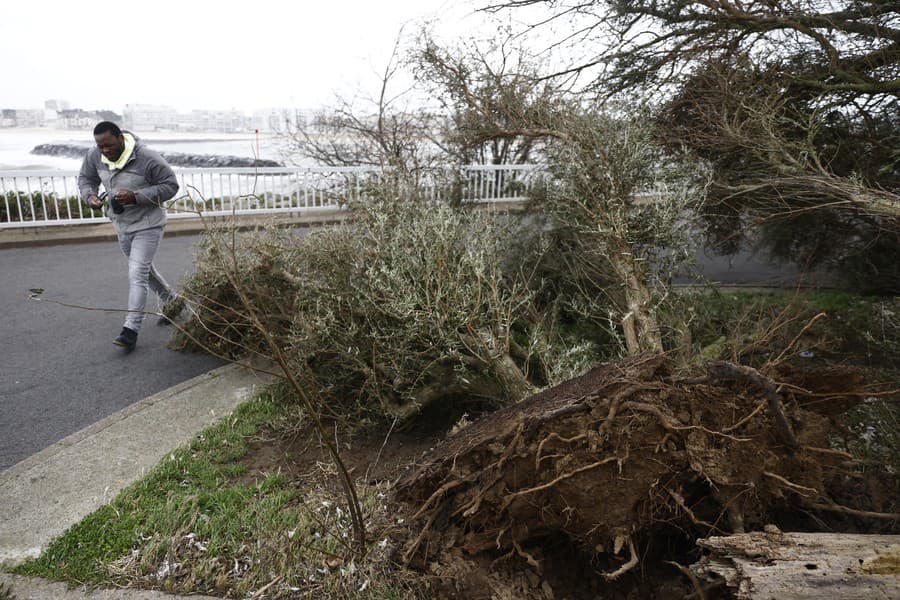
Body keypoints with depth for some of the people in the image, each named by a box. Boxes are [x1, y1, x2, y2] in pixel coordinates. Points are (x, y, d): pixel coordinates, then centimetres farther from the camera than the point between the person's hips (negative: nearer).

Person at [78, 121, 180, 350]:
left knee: (137, 274, -13)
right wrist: (90, 195, -12)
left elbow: (170, 185, -19)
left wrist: (136, 196, -29)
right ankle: (170, 301, 43)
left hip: (148, 225, -7)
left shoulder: (147, 158, -24)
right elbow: (86, 178, 11)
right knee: (144, 270, 21)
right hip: (121, 225, 7)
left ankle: (131, 330, -11)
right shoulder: (94, 156, -5)